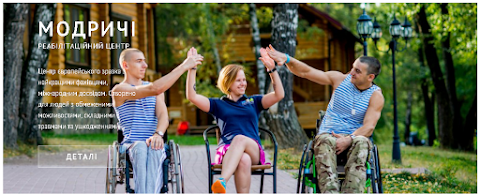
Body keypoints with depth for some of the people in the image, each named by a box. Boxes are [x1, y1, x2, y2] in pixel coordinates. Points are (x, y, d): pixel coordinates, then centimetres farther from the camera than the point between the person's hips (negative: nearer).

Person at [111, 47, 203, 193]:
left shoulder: (153, 89, 21)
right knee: (141, 148, -39)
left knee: (153, 150, -35)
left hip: (154, 144, 3)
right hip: (130, 145, -3)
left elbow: (163, 115, 2)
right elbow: (155, 89, -15)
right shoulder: (119, 90, 1)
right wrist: (184, 66, -13)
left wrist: (158, 134, -23)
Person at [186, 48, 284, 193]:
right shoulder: (218, 105, 21)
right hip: (226, 151, 0)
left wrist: (272, 69, 2)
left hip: (254, 151, 0)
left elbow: (279, 95, 11)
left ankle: (222, 182, -59)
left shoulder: (253, 102, 25)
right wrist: (192, 69, 2)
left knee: (240, 139, -38)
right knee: (243, 160, -38)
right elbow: (192, 96, 10)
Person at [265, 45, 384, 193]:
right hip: (328, 135, 1)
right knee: (324, 141, -36)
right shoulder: (340, 79, 8)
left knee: (361, 142, -38)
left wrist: (349, 139, -27)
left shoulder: (375, 96, 1)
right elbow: (306, 72, 5)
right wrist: (287, 59, -11)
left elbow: (369, 127, -10)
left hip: (355, 137, -1)